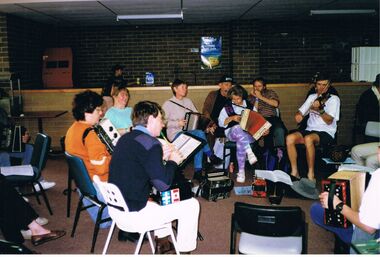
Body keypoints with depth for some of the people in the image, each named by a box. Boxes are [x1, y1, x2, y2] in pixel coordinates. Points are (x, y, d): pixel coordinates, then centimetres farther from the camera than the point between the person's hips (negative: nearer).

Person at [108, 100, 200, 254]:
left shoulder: (125, 138, 7)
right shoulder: (150, 143, -20)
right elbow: (163, 185, -19)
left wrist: (161, 158, 11)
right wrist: (172, 161, -3)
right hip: (134, 214, -9)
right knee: (191, 205, 2)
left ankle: (161, 241, 40)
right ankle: (184, 250, 18)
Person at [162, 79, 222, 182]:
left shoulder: (188, 101, 17)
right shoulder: (168, 104, 0)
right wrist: (177, 123, -23)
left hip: (190, 131, 5)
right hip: (175, 133, -5)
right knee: (200, 134, -32)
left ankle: (198, 172, -24)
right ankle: (211, 156, -15)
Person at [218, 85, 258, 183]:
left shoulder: (250, 106, 16)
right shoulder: (227, 107, 13)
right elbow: (220, 122, 6)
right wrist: (231, 118, -11)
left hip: (249, 133, 0)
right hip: (232, 132, 0)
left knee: (241, 140, -39)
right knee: (237, 128, -40)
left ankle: (241, 171, -36)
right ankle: (249, 152, -47)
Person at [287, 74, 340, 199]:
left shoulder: (334, 99, 1)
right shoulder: (312, 97, 18)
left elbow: (329, 121, -10)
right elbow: (300, 112, 20)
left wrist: (320, 109, -26)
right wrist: (298, 115, -4)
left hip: (326, 133, -5)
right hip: (310, 129, 5)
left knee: (308, 139, -38)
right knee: (289, 138, -23)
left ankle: (311, 175, -28)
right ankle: (294, 172, -18)